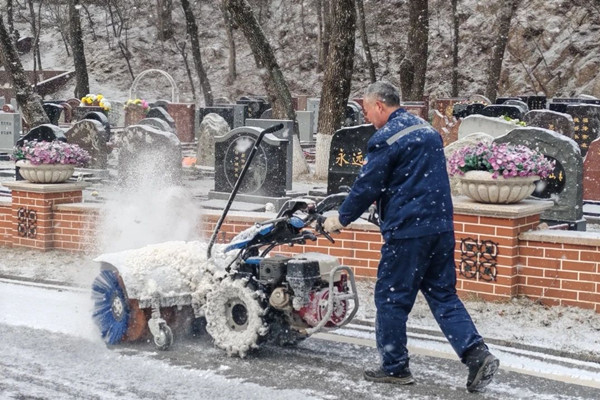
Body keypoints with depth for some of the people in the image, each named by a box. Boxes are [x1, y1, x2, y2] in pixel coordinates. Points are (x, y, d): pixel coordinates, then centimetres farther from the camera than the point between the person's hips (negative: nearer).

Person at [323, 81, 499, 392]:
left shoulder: (386, 139, -11)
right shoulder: (427, 130, 16)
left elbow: (366, 187, -9)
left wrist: (341, 218, 5)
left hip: (407, 231, -8)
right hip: (441, 227, 8)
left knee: (391, 298, 5)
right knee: (443, 295, 11)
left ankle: (395, 367, 13)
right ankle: (477, 354, -2)